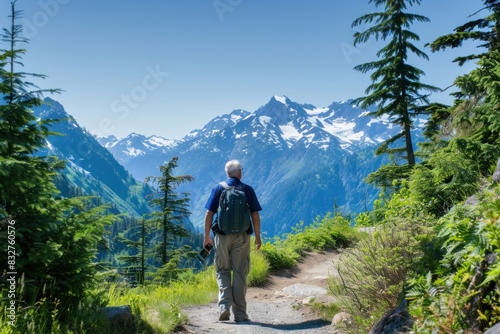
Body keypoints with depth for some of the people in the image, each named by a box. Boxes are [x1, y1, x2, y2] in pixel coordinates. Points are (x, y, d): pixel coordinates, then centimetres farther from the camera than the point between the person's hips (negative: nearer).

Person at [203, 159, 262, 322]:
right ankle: (240, 313, 9)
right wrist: (258, 237, 9)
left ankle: (224, 306, -4)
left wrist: (207, 236, 5)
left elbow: (209, 214, -1)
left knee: (222, 271, 12)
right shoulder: (248, 190, 3)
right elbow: (255, 215, 1)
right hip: (242, 236, 0)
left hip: (222, 235, 0)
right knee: (240, 273, 6)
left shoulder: (218, 189, 3)